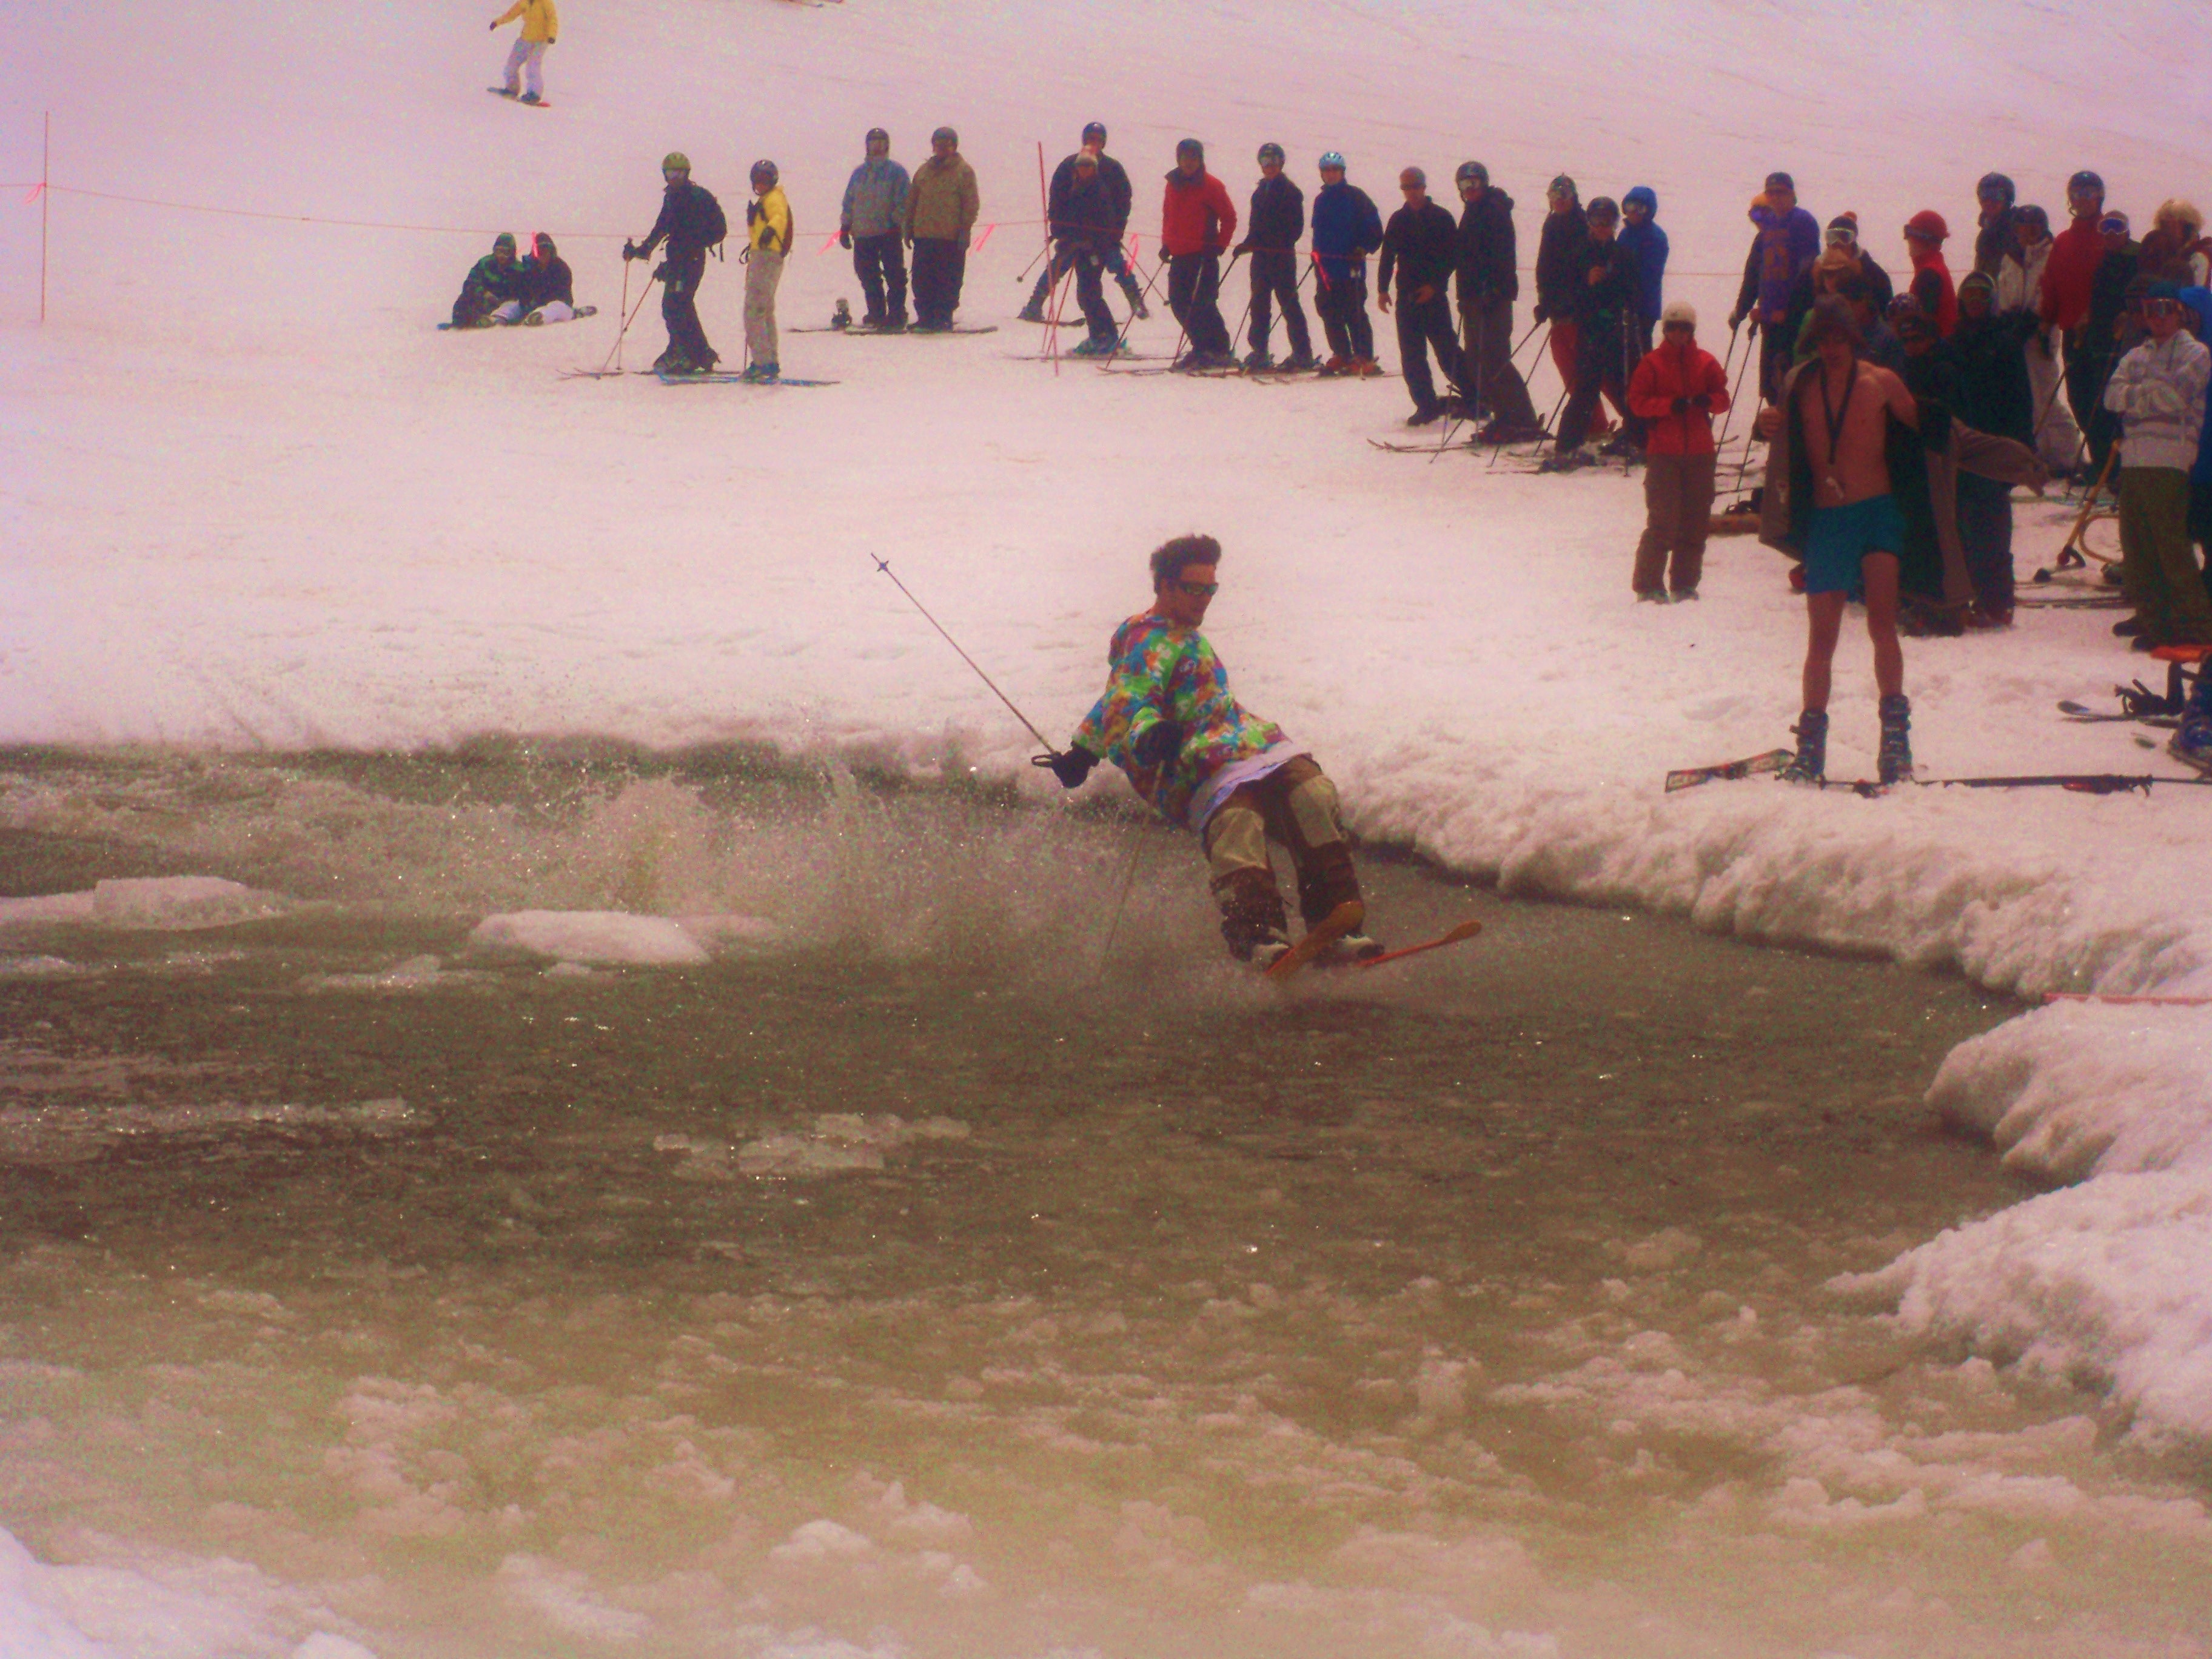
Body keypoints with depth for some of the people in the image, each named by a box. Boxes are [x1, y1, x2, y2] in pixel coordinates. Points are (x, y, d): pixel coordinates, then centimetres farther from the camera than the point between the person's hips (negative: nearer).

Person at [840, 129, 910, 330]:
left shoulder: (896, 171, 1)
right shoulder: (859, 173, 15)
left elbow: (903, 201, -3)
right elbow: (849, 201, 17)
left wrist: (897, 223, -12)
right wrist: (845, 227, 12)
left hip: (889, 233, -5)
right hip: (862, 235, 5)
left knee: (894, 276, -5)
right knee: (868, 276, 7)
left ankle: (896, 315, -2)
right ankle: (877, 315, 15)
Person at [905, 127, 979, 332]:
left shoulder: (964, 171, 1)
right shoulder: (924, 171, 15)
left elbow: (971, 204, -3)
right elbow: (912, 201, 19)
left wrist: (965, 230, -10)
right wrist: (909, 227, 13)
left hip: (951, 237, -5)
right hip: (924, 236, 5)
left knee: (948, 281, 0)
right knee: (922, 280, 2)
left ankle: (943, 318, 5)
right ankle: (925, 317, 9)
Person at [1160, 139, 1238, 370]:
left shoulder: (1211, 186, -5)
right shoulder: (1174, 185, 13)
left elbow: (1229, 217, -3)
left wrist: (1220, 246, -10)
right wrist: (1166, 244, 12)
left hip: (1204, 255, -6)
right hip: (1180, 255, 6)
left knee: (1203, 302, -11)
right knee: (1179, 303, 4)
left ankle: (1220, 351, -3)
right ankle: (1202, 348, 15)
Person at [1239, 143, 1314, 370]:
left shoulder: (1290, 192, -6)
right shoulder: (1260, 191, 16)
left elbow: (1296, 227, -11)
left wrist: (1283, 245, -19)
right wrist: (1249, 243, 9)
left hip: (1282, 256, -7)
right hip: (1261, 255, 7)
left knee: (1288, 301, -7)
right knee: (1259, 302, 7)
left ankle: (1303, 353, -4)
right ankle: (1259, 351, 12)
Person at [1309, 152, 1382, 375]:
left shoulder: (1355, 196, -3)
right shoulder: (1321, 200, 17)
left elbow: (1374, 229, -4)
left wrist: (1364, 249, -15)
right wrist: (1317, 256, 17)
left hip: (1351, 266, -7)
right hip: (1326, 266, 7)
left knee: (1353, 312, -8)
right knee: (1329, 312, 5)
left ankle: (1365, 358, -7)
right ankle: (1341, 355, 13)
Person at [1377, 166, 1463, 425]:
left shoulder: (1441, 218, 0)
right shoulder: (1399, 220, 10)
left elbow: (1452, 256, -2)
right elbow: (1388, 256, 12)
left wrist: (1435, 285, -10)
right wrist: (1383, 289, 4)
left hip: (1433, 295, -3)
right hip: (1407, 296, 3)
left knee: (1446, 350, -5)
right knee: (1411, 355, -2)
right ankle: (1426, 405, 4)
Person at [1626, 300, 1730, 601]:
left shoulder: (1705, 362, 8)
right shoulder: (1652, 363, 1)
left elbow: (1722, 397, 9)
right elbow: (1637, 402, -3)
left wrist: (1709, 401, -14)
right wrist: (1670, 405, -18)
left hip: (1699, 452, 3)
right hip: (1663, 452, -3)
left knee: (1696, 520, 5)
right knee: (1663, 520, -9)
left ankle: (1685, 583, 15)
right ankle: (1648, 584, -2)